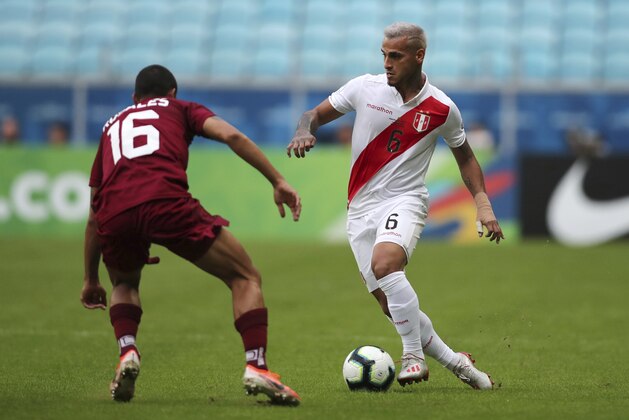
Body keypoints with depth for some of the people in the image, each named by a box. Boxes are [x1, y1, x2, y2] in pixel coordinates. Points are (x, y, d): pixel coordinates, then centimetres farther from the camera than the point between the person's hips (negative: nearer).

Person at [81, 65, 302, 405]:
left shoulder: (113, 125, 38)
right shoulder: (180, 109, 30)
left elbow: (94, 216, 39)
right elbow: (231, 135, 7)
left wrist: (91, 279, 45)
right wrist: (278, 182, 7)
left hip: (115, 213, 3)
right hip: (167, 202, -3)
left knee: (124, 285, 35)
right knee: (245, 278, 11)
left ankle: (127, 353, 8)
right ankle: (256, 366, -10)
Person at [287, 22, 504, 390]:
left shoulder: (441, 108, -3)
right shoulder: (365, 88, -1)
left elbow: (465, 156, 12)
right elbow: (316, 114, 7)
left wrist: (483, 204, 1)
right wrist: (305, 132, -17)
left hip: (404, 201, -3)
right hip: (361, 208, 3)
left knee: (384, 262, -34)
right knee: (391, 305, -1)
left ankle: (414, 355, -25)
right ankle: (454, 361, 15)